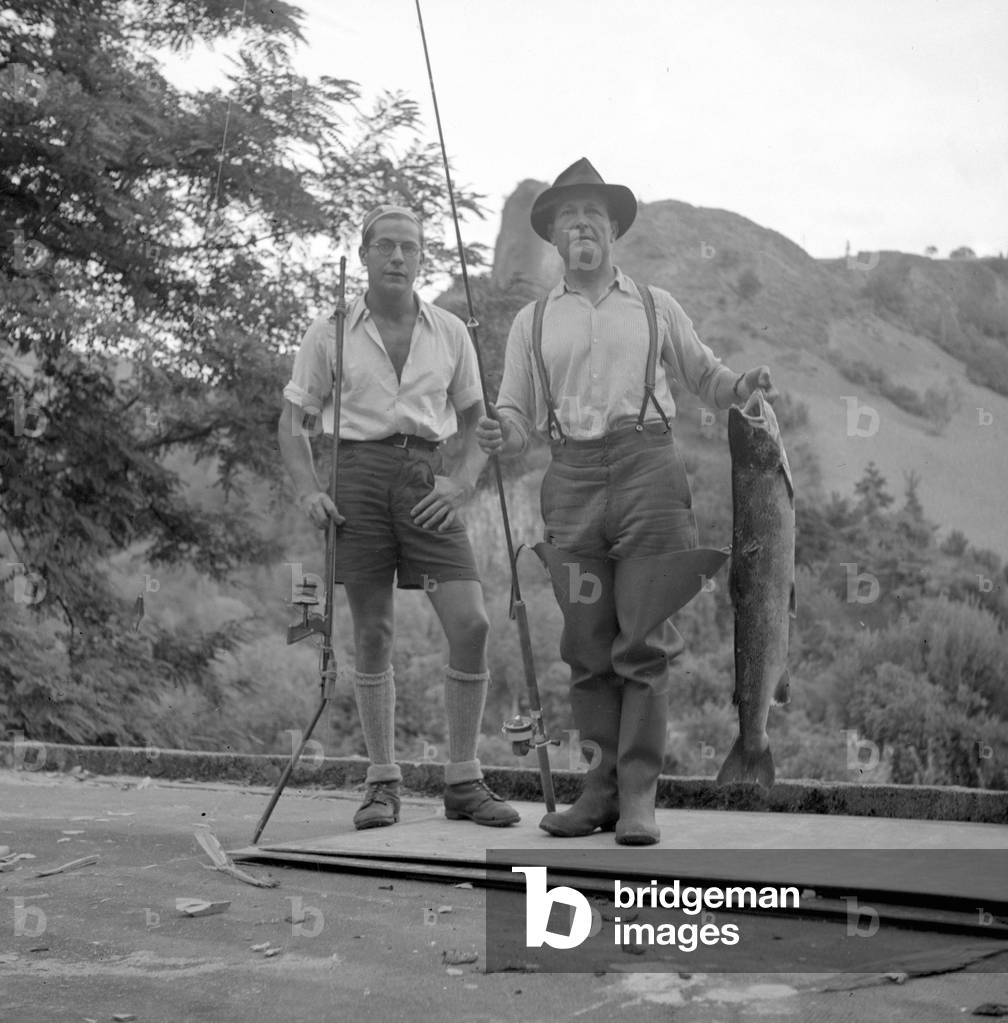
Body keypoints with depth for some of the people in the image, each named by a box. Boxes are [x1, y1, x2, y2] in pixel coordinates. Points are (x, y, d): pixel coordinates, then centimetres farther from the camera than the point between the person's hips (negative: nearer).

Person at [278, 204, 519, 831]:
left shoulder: (449, 332, 10)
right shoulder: (330, 334, 5)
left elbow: (477, 423, 16)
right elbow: (294, 421, 10)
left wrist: (463, 483, -2)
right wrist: (308, 491, -5)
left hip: (426, 478, 1)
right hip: (360, 473, -1)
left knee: (471, 624, -9)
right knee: (372, 634, 2)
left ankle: (464, 781, 4)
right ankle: (383, 783, 14)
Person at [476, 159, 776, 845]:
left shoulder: (654, 306, 17)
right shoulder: (533, 321, 18)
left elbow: (704, 376, 20)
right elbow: (518, 411, 14)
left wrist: (743, 387, -2)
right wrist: (500, 435, -9)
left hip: (649, 467, -1)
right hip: (573, 479, 2)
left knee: (645, 643, -6)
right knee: (589, 648, 2)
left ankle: (639, 795, -2)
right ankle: (603, 785, 11)